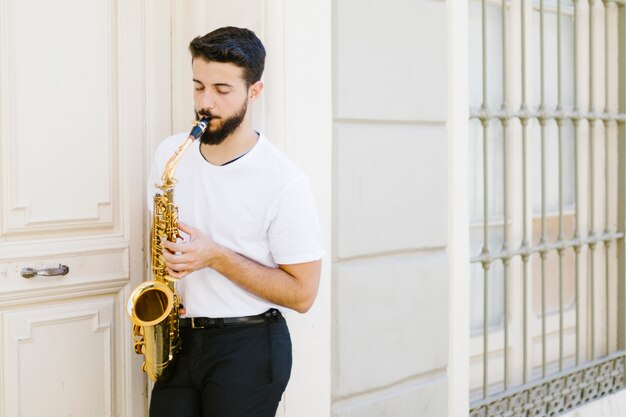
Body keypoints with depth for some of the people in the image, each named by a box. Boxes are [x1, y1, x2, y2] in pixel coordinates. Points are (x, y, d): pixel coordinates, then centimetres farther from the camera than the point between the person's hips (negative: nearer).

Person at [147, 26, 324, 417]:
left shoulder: (284, 181, -14)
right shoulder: (170, 153, 3)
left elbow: (302, 294, -12)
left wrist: (216, 257, -21)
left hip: (249, 346, -4)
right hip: (178, 339, 5)